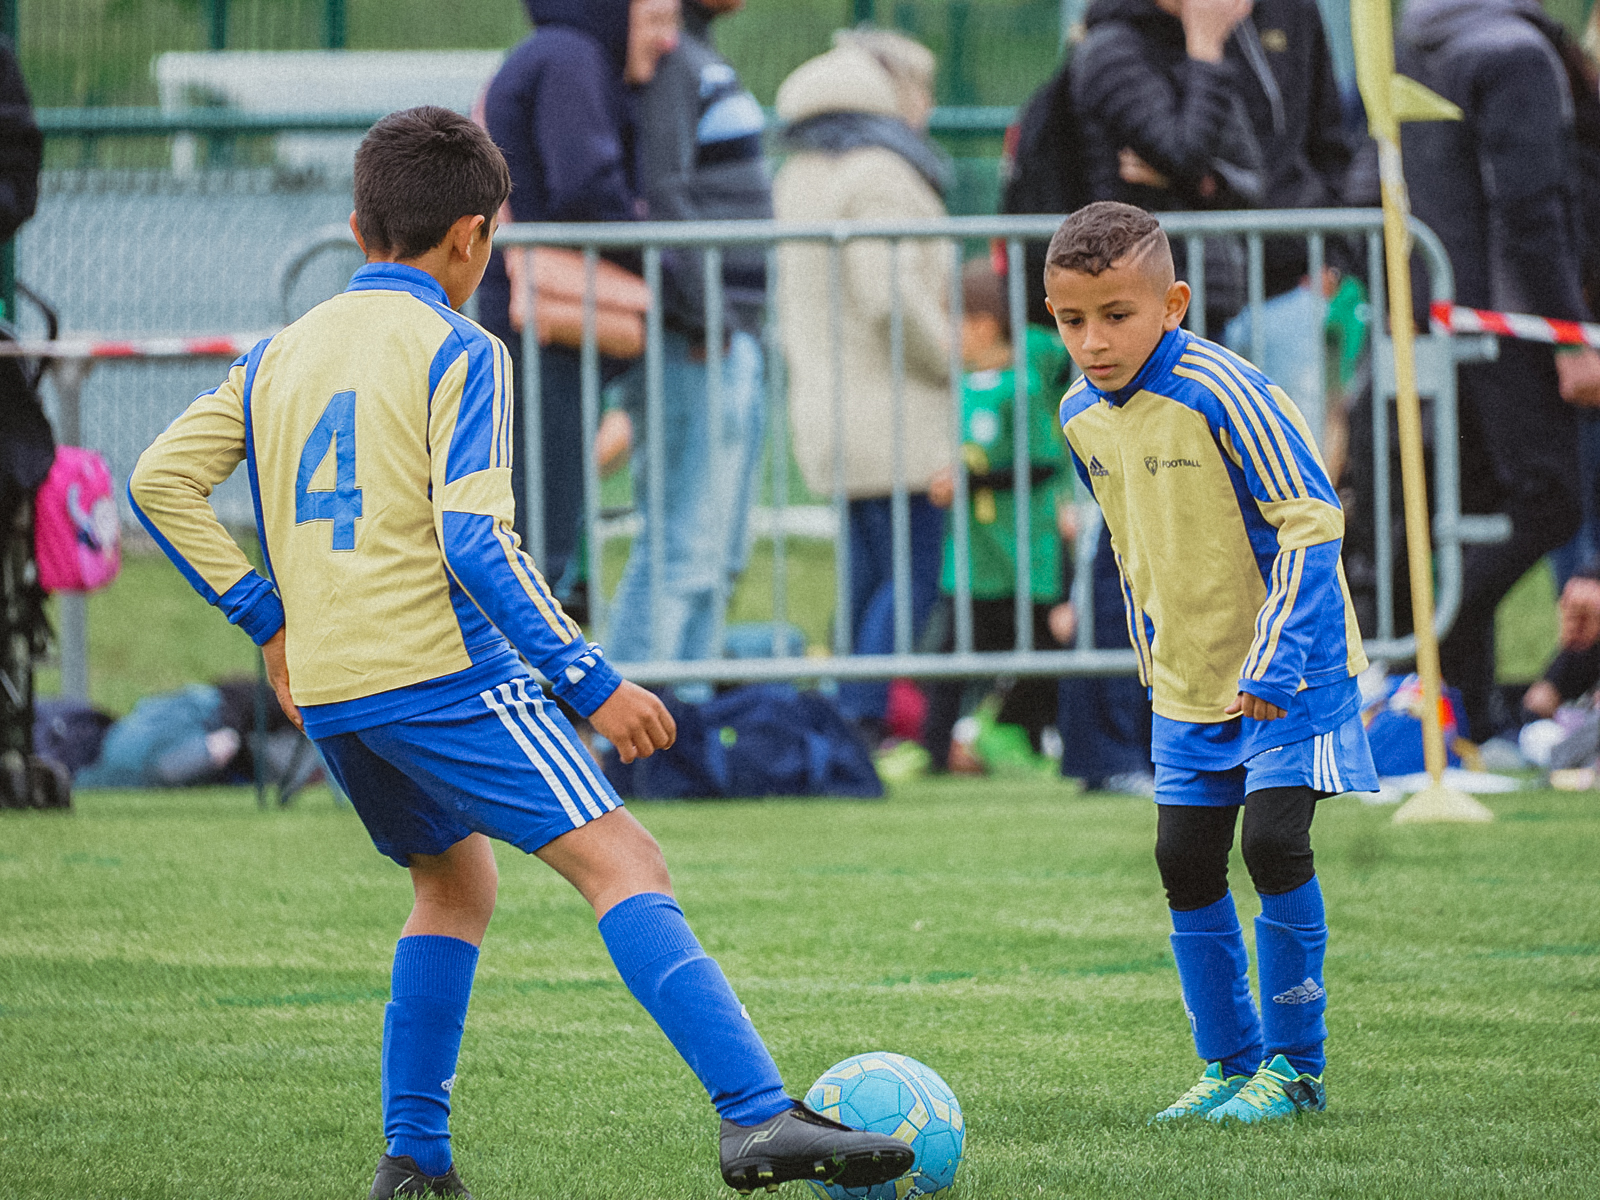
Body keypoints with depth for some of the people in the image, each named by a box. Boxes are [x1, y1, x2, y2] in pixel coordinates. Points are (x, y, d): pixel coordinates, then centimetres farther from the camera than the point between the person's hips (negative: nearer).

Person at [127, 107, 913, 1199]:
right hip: (438, 666, -7)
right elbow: (475, 542, -16)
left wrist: (266, 617, 17)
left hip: (325, 690, 7)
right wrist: (590, 679, -14)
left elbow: (160, 482, 13)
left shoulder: (279, 356, 14)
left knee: (456, 879, 26)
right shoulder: (456, 354, -6)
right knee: (622, 864, -12)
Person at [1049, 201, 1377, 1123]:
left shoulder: (1225, 393, -22)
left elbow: (1312, 525, -20)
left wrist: (1273, 662, -25)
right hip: (1190, 681, 7)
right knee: (1187, 865, 7)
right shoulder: (1083, 416, 0)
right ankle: (1232, 1062, 21)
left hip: (1292, 666, -7)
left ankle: (1295, 1063, -3)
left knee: (1273, 840, -16)